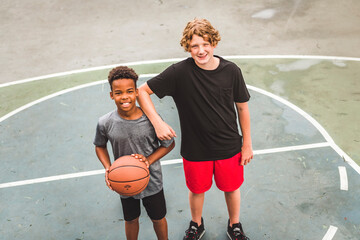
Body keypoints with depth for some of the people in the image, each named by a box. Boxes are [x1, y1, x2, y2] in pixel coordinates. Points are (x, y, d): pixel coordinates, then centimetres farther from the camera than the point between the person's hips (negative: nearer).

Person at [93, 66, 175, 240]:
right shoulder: (105, 123, -18)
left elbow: (169, 144, -7)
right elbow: (100, 146, 3)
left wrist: (149, 160, -22)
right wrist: (108, 168, -14)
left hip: (151, 181, -1)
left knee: (158, 218, 20)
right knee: (131, 220, 22)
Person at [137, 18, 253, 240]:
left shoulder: (231, 71, -13)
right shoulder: (180, 72, -20)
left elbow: (242, 107, -2)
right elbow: (143, 91, -13)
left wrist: (247, 144, 2)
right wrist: (158, 122, -23)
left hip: (229, 147, 1)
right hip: (195, 149, -1)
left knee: (232, 188, 19)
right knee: (197, 190, 20)